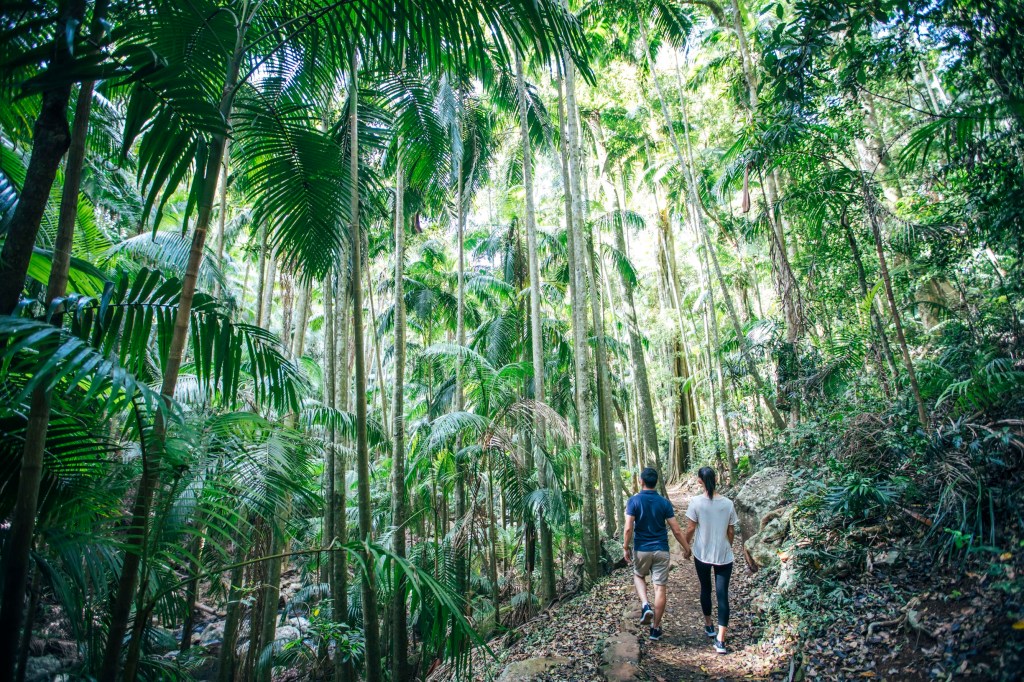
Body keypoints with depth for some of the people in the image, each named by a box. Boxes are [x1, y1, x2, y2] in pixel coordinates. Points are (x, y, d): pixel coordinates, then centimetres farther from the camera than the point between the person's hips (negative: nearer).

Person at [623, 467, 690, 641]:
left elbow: (628, 528, -13)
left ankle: (645, 605, 3)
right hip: (661, 550, 1)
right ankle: (655, 628, 13)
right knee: (660, 588, 8)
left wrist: (625, 547, 0)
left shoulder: (634, 501, -10)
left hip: (641, 549, -1)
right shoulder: (664, 503, -4)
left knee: (638, 576, 26)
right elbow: (676, 530, -4)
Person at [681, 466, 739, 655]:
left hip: (702, 554, 0)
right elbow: (731, 531, 2)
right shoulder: (728, 503, -7)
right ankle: (720, 640, 0)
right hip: (723, 556, 1)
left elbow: (690, 529, -9)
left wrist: (686, 546, 8)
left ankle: (709, 626, 37)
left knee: (705, 589, 20)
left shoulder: (696, 502, -14)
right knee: (722, 595, 4)